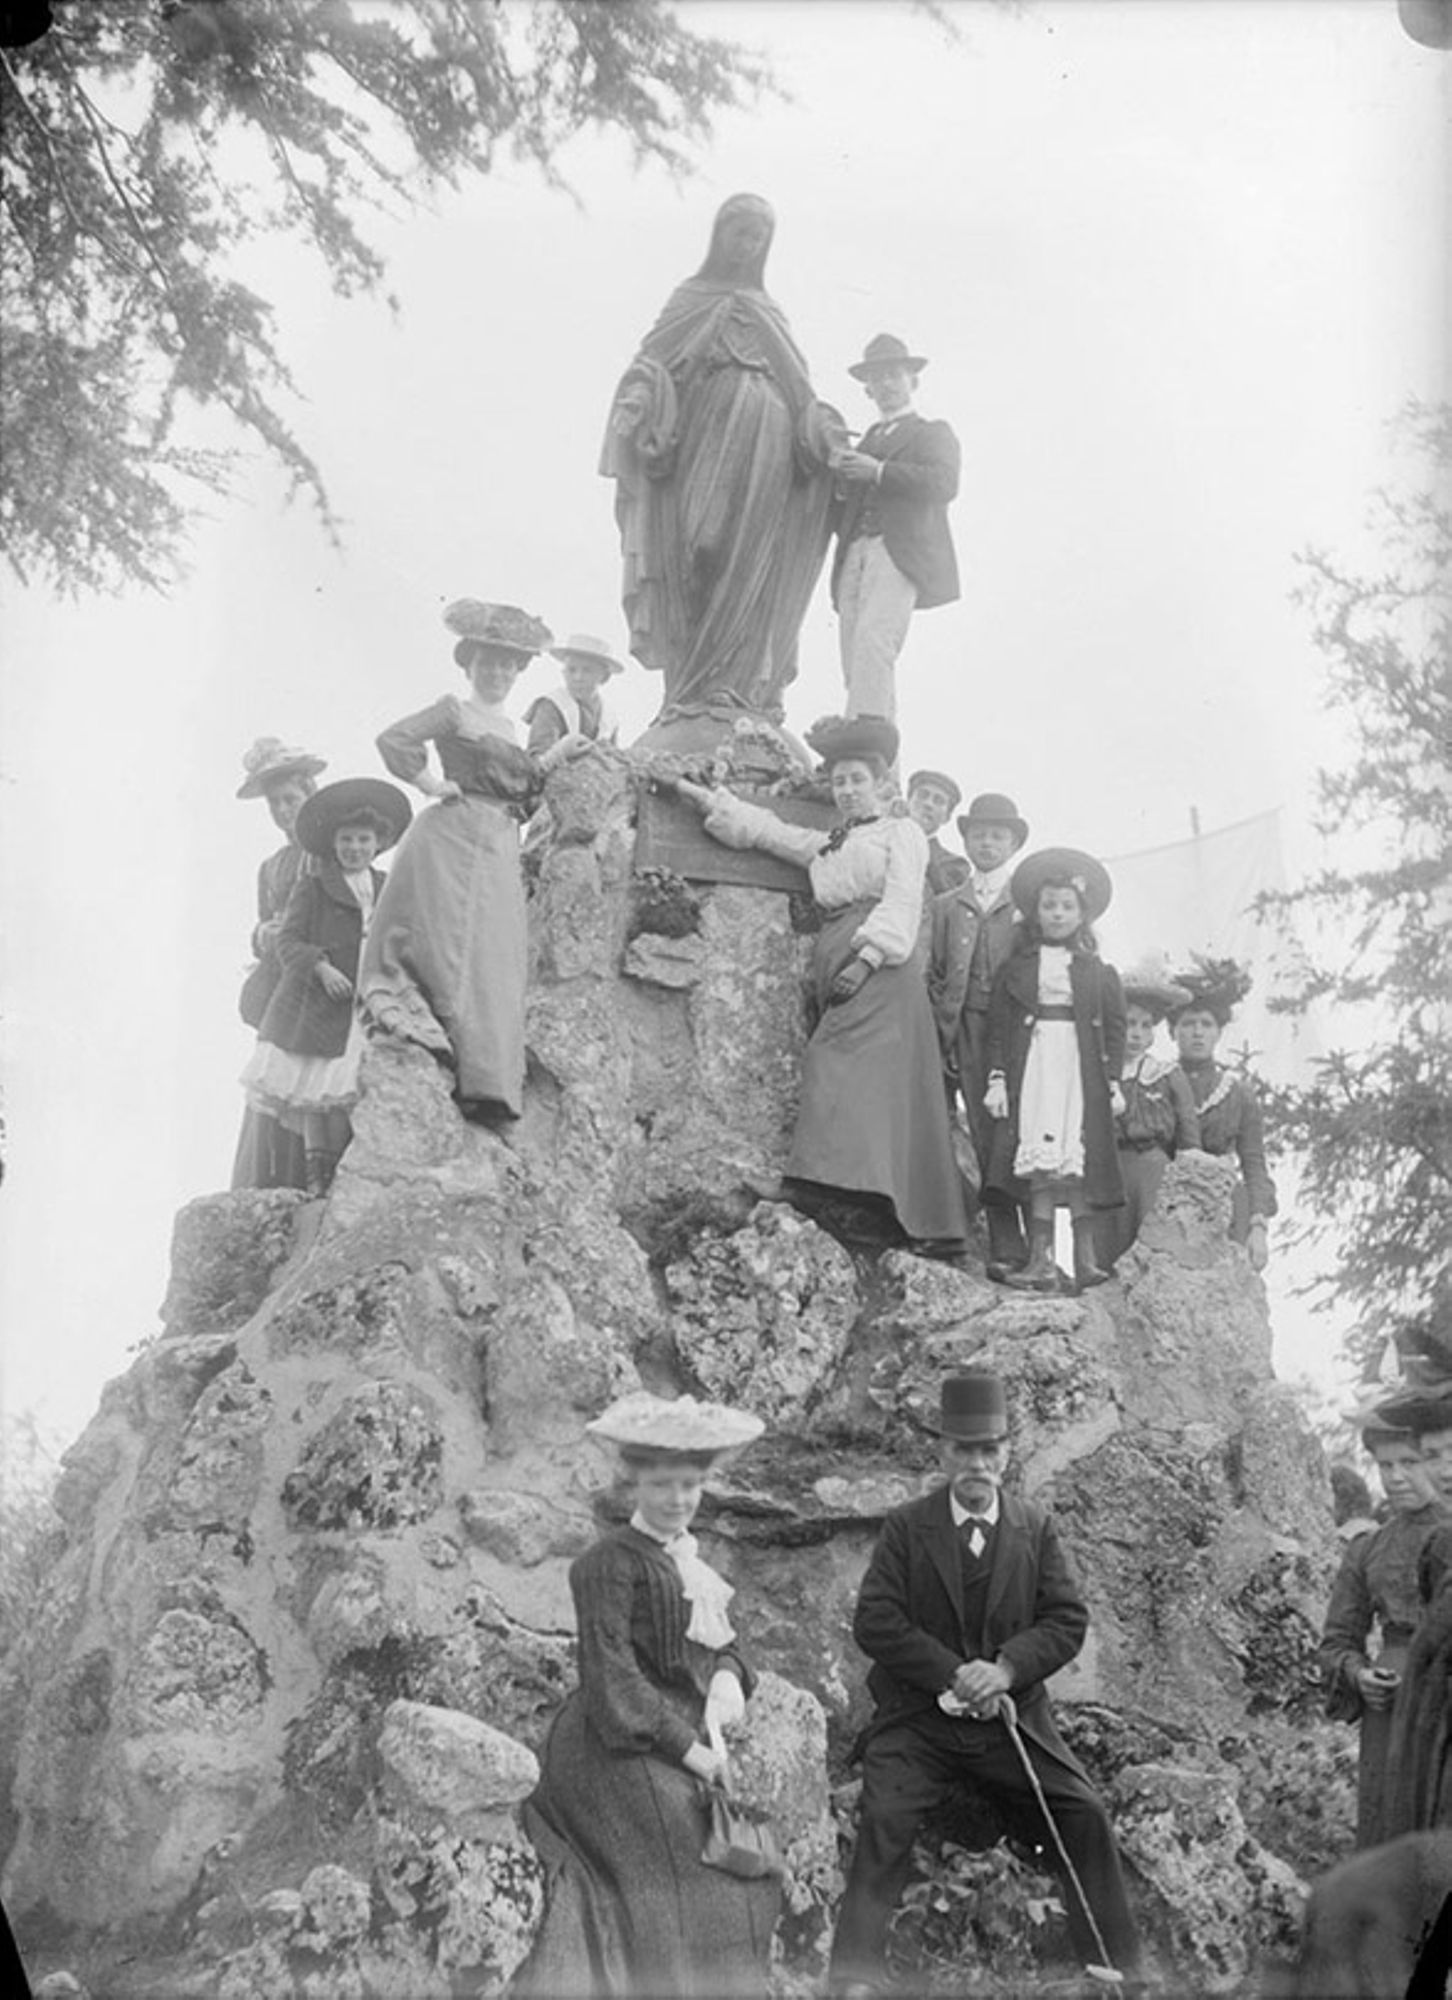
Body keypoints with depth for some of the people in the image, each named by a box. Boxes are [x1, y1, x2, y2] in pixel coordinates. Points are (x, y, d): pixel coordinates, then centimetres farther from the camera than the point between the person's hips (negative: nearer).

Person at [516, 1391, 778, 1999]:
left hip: (683, 1742, 8)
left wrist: (727, 1680, -6)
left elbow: (720, 1644, 18)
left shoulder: (690, 1561, 16)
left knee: (741, 1890, 4)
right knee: (687, 1892, -15)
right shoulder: (609, 1563, -10)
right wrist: (688, 1748, -17)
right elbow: (610, 1674, -16)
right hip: (623, 1750, -8)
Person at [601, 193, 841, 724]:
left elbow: (800, 396, 21)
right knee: (702, 561, -13)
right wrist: (638, 398, -22)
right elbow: (653, 361, 0)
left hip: (765, 458, 4)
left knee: (753, 571, -3)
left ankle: (748, 690, -5)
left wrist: (824, 430, 3)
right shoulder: (691, 300, 13)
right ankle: (692, 690, -13)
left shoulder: (769, 314, 25)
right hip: (707, 448, -4)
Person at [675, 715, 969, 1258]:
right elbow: (759, 827, 20)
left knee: (842, 1074, -22)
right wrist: (688, 791, 11)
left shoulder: (902, 832, 9)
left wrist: (866, 958, -19)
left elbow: (901, 902, -4)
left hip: (882, 970, -6)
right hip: (834, 968, 6)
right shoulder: (824, 846, 27)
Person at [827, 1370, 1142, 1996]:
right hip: (918, 1720, -2)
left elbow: (1068, 1620, 1)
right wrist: (954, 1673, -16)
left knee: (1084, 1819, -8)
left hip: (1012, 1719, 2)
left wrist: (1006, 1668, -16)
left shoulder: (1035, 1528, 7)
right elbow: (875, 1622, -7)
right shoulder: (905, 1527, 1)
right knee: (883, 1823, -20)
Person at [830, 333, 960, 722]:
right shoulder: (864, 442, 33)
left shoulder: (933, 434, 17)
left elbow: (944, 484, -4)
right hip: (854, 557, 6)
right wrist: (837, 478, 2)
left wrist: (879, 471, -11)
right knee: (858, 665, -8)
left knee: (873, 643, -25)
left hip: (899, 556, -5)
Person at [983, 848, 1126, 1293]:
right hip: (1031, 1068, 0)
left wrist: (1114, 1083, 3)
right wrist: (996, 1078, 0)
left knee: (1078, 1161, -5)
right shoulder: (1016, 965, 10)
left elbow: (1114, 1027, 10)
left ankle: (1085, 1257, -4)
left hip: (1080, 1072, 0)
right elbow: (998, 1024, 7)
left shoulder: (1097, 970, 11)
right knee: (1039, 1161, -8)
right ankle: (1041, 1259, -11)